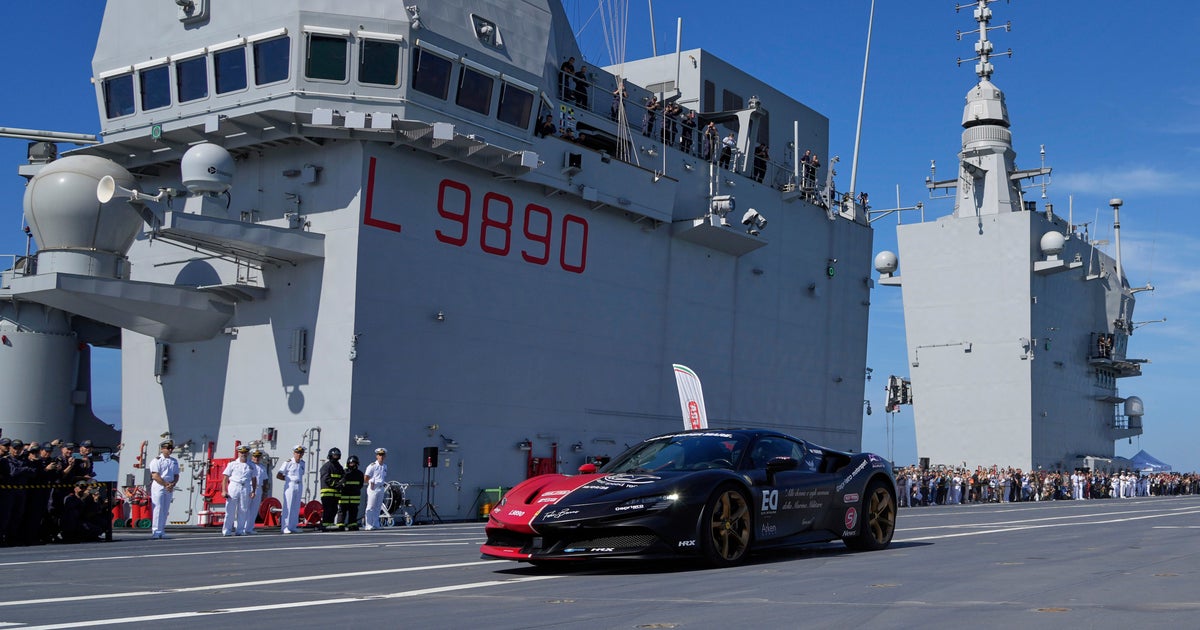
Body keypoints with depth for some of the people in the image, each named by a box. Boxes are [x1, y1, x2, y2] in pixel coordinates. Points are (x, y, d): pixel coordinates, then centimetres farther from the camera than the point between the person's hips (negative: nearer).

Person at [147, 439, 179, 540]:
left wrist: (172, 484, -7)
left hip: (169, 489, 6)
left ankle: (162, 532, 10)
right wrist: (166, 485, -15)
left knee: (165, 510, 6)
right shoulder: (156, 460, -4)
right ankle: (156, 532, -10)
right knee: (158, 509, -9)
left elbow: (176, 475, 13)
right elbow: (155, 476, -12)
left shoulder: (174, 461, 15)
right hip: (158, 487, -6)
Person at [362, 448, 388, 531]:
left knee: (378, 507, 10)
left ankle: (375, 525, 15)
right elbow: (366, 478, -6)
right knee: (371, 507, -6)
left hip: (381, 489, 7)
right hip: (373, 489, -7)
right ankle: (369, 525, -6)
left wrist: (385, 483, 12)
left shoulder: (385, 466, 15)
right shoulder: (372, 466, -7)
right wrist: (371, 483, -14)